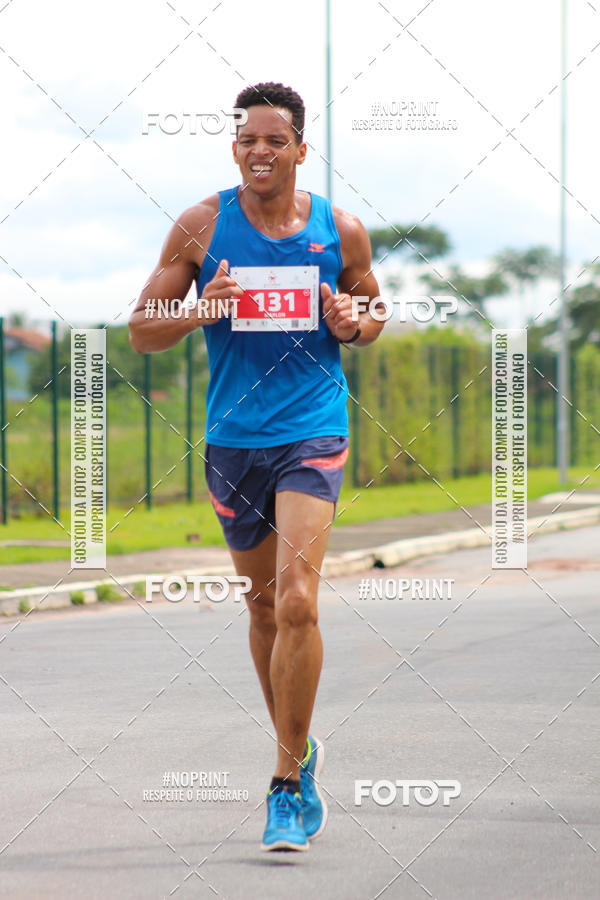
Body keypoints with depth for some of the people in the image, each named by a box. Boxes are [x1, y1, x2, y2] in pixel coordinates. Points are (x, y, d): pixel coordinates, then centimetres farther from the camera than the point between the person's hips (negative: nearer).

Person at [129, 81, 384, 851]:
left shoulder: (340, 231, 1)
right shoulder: (201, 227, 0)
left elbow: (374, 313, 17)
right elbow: (142, 331, 2)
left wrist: (351, 323, -6)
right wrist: (200, 310, -18)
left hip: (313, 433, -2)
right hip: (232, 438, 2)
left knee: (296, 600, -17)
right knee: (263, 602, 14)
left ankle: (288, 783, -10)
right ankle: (298, 750, 35)